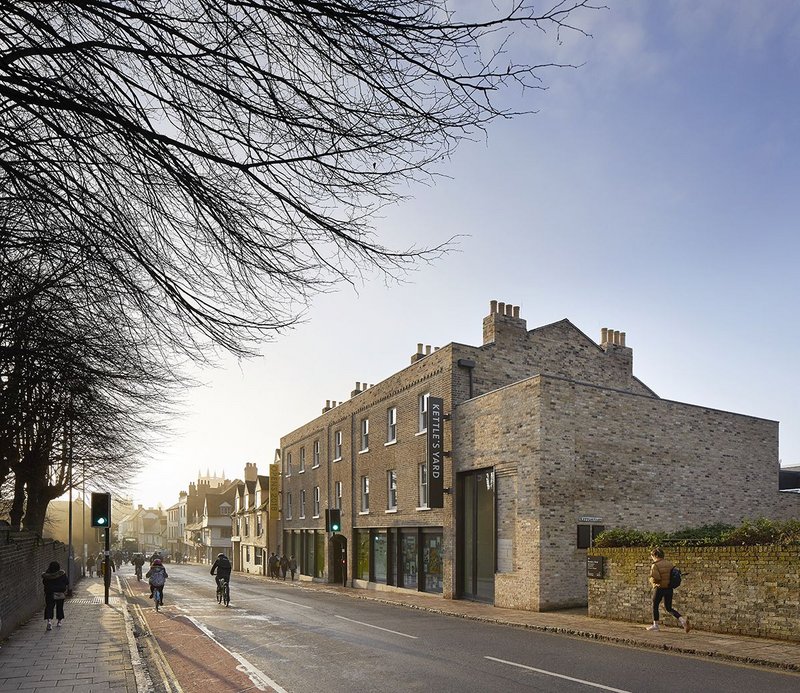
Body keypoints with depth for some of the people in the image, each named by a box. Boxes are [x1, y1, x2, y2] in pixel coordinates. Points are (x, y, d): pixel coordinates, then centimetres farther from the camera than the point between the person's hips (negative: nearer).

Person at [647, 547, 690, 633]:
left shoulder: (655, 565, -16)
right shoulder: (669, 563, 4)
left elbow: (656, 578, -24)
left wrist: (651, 581, -4)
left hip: (659, 588, -6)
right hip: (669, 588, 6)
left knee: (655, 606, 14)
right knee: (668, 608, 16)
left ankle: (655, 625, 21)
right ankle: (682, 619, -2)